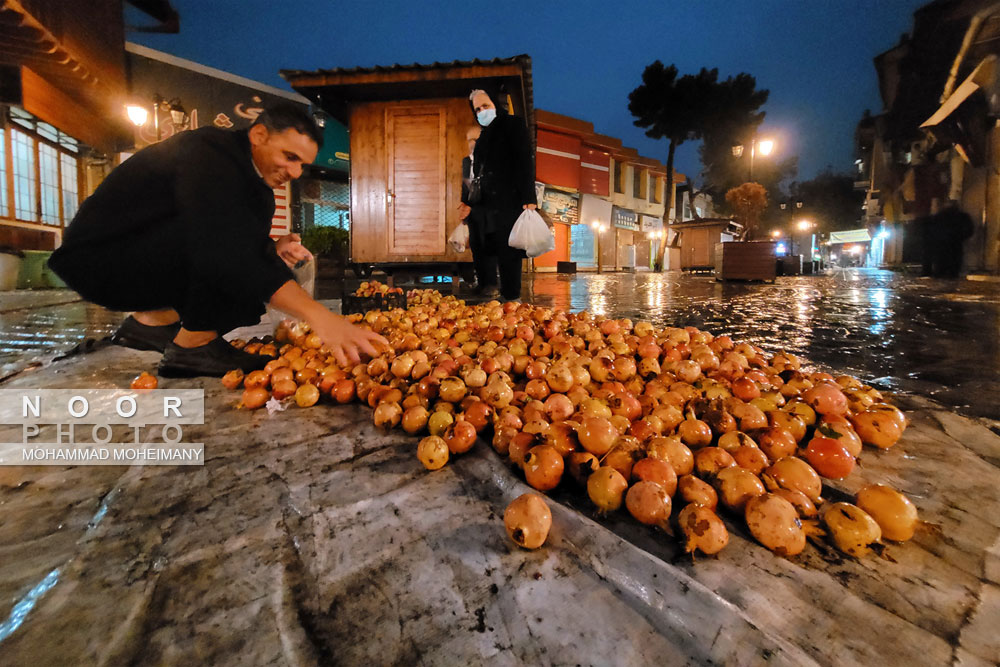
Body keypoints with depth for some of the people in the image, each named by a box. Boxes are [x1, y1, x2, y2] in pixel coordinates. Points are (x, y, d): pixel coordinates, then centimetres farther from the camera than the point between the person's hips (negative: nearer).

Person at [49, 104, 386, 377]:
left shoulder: (250, 171, 3)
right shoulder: (208, 152, -25)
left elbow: (238, 244, 10)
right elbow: (223, 243, -42)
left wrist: (272, 250, -14)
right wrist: (316, 314, -52)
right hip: (98, 256, -9)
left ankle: (153, 320, 10)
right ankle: (193, 346, -15)